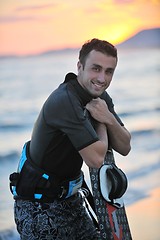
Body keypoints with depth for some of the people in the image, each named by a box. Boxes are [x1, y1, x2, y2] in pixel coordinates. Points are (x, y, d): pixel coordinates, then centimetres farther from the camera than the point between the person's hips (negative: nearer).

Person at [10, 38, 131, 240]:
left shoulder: (100, 97, 1)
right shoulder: (64, 101, -28)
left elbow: (124, 148, 2)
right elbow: (95, 159, -28)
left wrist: (109, 119, -17)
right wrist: (100, 123, -10)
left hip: (70, 199, 9)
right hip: (38, 206, -8)